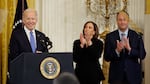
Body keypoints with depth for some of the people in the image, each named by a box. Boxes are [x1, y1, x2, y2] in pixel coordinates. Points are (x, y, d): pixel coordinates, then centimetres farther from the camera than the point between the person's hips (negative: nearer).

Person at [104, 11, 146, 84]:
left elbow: (142, 55, -5)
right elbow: (106, 57, -3)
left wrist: (129, 49, -21)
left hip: (133, 76, 0)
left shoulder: (136, 36, 1)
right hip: (116, 76, 0)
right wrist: (117, 50, -20)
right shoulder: (110, 36, 1)